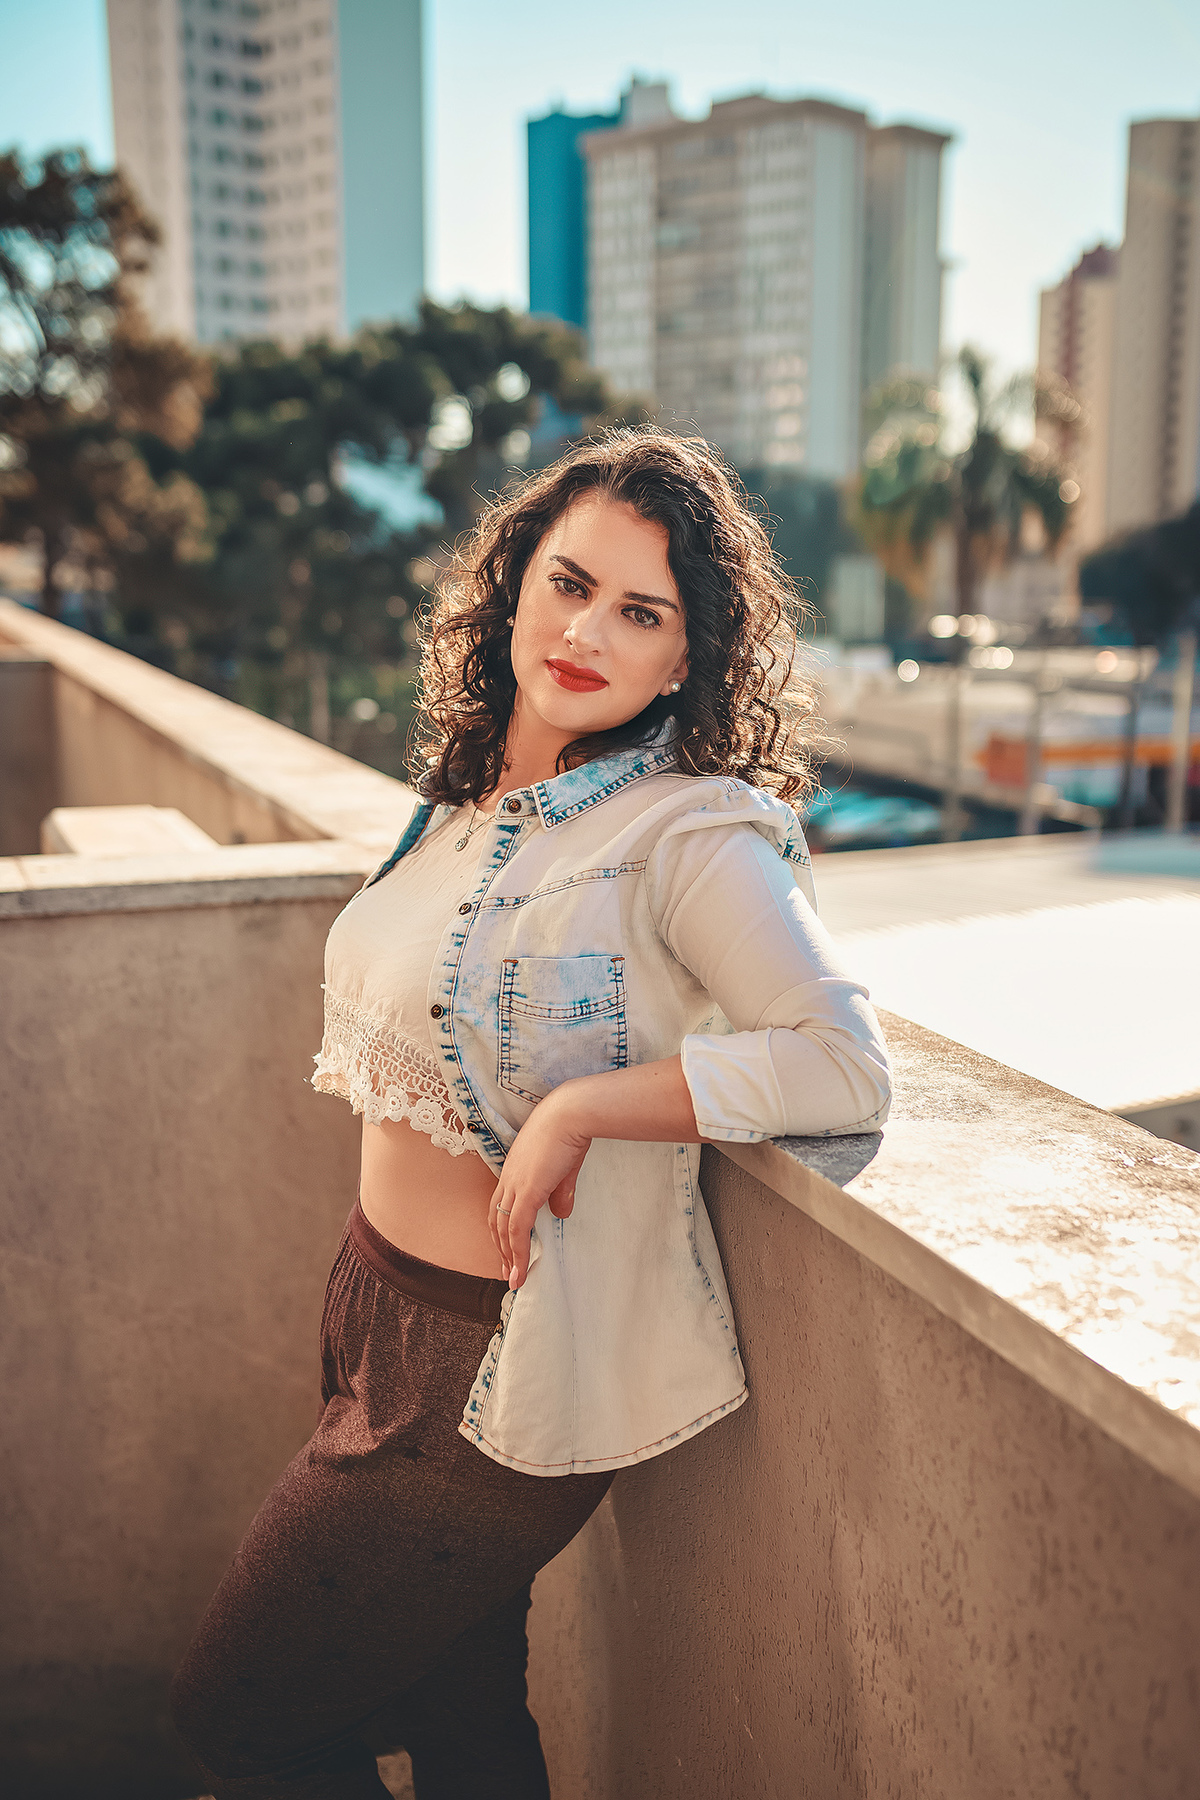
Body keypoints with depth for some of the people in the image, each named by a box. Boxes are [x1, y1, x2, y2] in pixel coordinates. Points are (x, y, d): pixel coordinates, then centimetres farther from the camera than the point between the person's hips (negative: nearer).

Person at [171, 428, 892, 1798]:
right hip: (383, 1306, 7)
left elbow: (847, 1067, -27)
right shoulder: (472, 797, 4)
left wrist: (578, 1110, -27)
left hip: (504, 1357, -7)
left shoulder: (690, 832, -20)